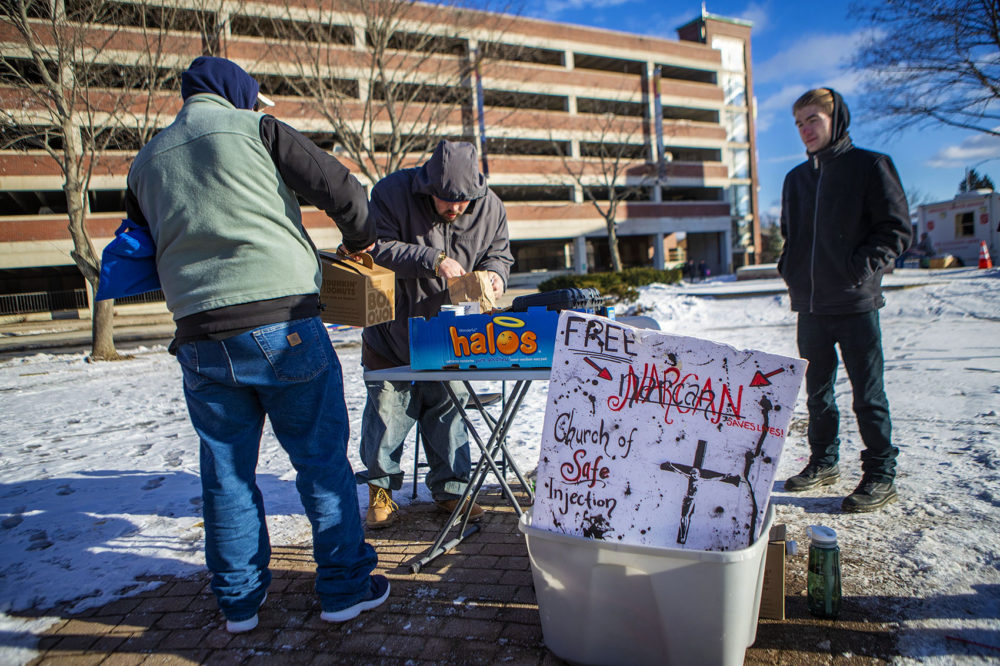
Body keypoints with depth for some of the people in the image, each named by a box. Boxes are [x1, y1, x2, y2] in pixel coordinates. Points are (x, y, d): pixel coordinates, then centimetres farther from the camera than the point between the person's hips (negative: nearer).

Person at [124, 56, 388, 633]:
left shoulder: (146, 161, 19)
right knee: (322, 460, 7)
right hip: (281, 324, -4)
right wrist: (361, 240, 14)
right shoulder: (256, 129, 3)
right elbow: (342, 190, -3)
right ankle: (344, 588, 17)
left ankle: (239, 601, 27)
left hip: (199, 340, 5)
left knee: (227, 472, 15)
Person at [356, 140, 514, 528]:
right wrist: (433, 260, -29)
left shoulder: (489, 208, -5)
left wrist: (495, 274, -15)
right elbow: (377, 248, -22)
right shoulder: (392, 193, -15)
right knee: (387, 403, 3)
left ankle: (450, 488, 22)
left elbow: (498, 253, 8)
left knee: (449, 405, 5)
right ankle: (381, 488, 22)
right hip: (393, 328, -2)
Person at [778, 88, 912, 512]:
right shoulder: (796, 178, 14)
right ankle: (823, 463, 28)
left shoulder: (870, 166, -1)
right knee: (817, 389, 14)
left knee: (868, 393, 1)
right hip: (810, 304, 6)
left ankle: (881, 475, 14)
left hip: (856, 302, -5)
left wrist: (864, 265, -14)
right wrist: (788, 266, 8)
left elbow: (897, 229, -4)